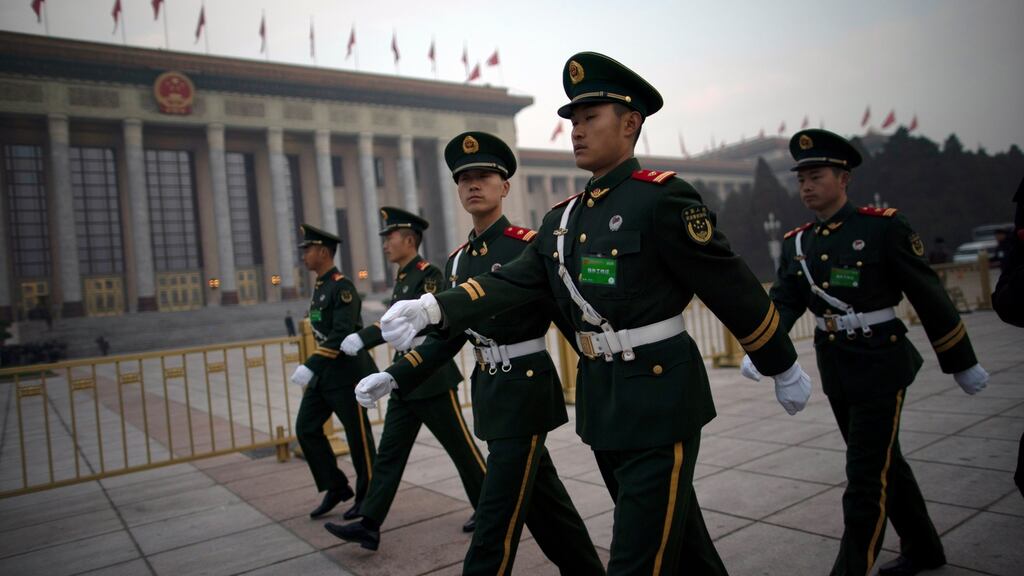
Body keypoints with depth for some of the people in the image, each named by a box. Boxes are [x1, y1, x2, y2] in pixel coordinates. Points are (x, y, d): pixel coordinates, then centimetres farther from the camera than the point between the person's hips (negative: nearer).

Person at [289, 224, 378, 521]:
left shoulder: (342, 286, -15)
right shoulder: (319, 287, 13)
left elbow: (341, 334, -25)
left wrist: (310, 365, -30)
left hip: (347, 372, -9)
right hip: (323, 373, 9)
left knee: (358, 434, 2)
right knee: (306, 428, 6)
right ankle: (336, 488, 18)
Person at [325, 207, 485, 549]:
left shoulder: (429, 274, -12)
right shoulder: (402, 278, 14)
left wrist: (362, 338, -28)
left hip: (432, 379, -8)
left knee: (461, 447, 4)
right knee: (389, 452, 5)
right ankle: (369, 525, 8)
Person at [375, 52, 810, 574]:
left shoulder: (661, 198, -12)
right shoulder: (562, 219, 10)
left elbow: (732, 288, -9)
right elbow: (512, 282, 1)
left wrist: (784, 368, -1)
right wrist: (433, 308, -14)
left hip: (659, 400, -7)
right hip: (601, 404, 7)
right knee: (671, 529, 24)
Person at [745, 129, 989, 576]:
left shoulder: (884, 226, -11)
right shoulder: (797, 242, 4)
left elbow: (928, 295, -7)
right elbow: (783, 303, -5)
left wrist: (961, 362, -1)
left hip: (880, 364, -6)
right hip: (835, 368, 6)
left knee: (866, 475, -4)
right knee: (883, 461, 20)